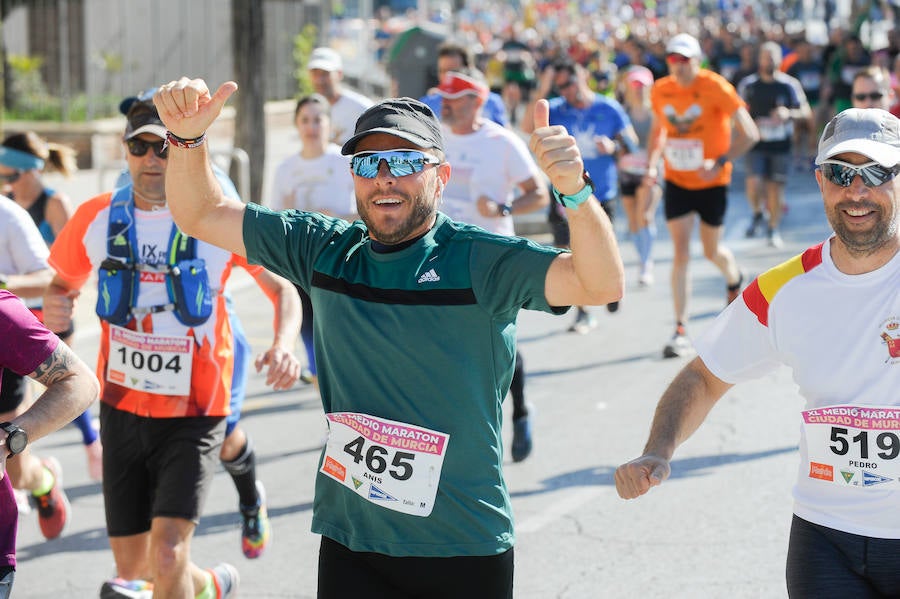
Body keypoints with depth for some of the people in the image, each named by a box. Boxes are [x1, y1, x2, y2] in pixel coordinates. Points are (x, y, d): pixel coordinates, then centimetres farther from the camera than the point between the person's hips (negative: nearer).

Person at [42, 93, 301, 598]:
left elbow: (283, 290, -2)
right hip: (122, 406, 4)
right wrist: (54, 307, -12)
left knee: (167, 556, -20)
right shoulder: (98, 218, -1)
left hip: (194, 414, -4)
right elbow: (63, 282, 13)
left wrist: (283, 344, -23)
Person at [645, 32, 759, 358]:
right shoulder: (660, 90, -3)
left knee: (712, 251, 11)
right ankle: (681, 332, -5)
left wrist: (719, 162, -25)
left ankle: (735, 280, 48)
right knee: (680, 254, -6)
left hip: (712, 182, -2)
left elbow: (749, 133, -15)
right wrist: (652, 163, 1)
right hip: (676, 181, 2)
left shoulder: (715, 87, -16)